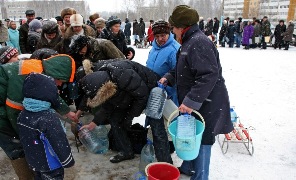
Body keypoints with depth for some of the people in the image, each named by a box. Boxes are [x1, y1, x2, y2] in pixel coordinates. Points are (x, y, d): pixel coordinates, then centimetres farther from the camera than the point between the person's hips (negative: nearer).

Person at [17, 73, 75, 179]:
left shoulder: (22, 115, -8)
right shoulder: (49, 118, -33)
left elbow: (24, 140, 5)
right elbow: (59, 143, -27)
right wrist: (68, 161, -11)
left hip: (32, 161, 7)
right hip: (50, 165, -6)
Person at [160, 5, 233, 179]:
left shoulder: (199, 42, -21)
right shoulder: (190, 41, 11)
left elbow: (209, 76, -29)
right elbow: (183, 70, 20)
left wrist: (191, 101, -30)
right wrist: (169, 77, 5)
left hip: (206, 105, -10)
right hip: (193, 103, 10)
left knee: (202, 140, 4)